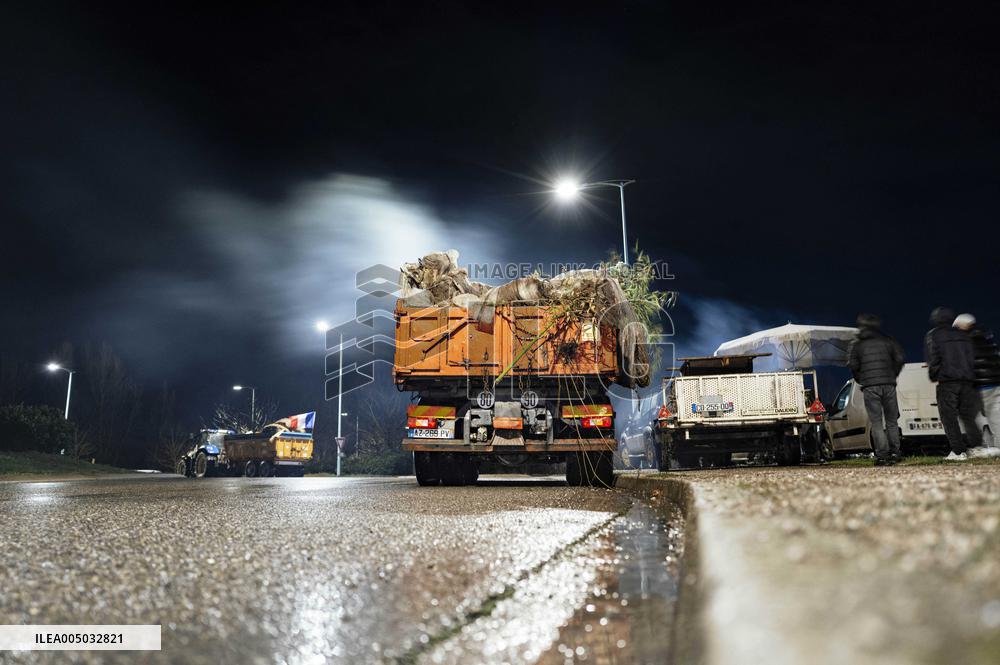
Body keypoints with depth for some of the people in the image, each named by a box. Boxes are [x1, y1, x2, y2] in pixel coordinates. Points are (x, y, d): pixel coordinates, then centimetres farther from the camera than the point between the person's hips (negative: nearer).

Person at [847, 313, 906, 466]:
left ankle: (882, 455, -7)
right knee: (891, 420, 11)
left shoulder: (856, 343, 4)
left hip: (869, 386, -2)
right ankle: (894, 453, 9)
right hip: (888, 385, 2)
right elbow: (900, 359, 4)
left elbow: (853, 364, -4)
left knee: (876, 422, -1)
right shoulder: (887, 340, 11)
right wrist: (892, 376, 15)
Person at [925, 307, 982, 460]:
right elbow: (973, 357, 16)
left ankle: (958, 452, -6)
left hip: (947, 380, -5)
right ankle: (977, 447, 7)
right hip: (967, 380, 5)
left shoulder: (932, 335, 1)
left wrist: (934, 377, 6)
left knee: (949, 417, -2)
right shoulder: (963, 335, 18)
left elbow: (932, 359, -6)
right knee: (968, 416, 13)